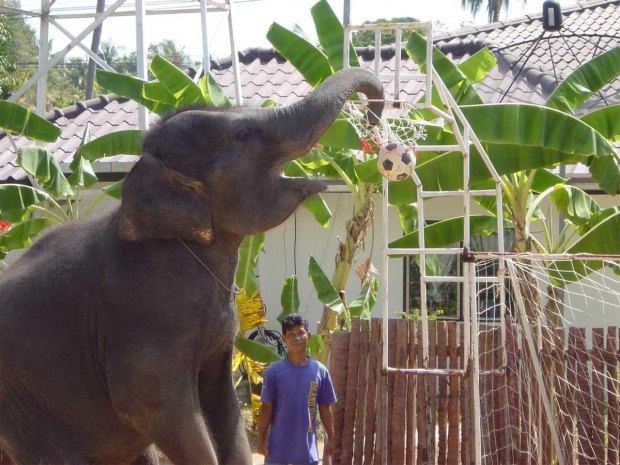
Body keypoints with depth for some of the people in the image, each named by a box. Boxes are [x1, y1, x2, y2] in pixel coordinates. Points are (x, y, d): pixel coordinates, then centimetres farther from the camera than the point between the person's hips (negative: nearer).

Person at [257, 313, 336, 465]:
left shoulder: (320, 371, 1)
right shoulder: (274, 371, -4)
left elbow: (325, 408, 8)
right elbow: (266, 408, -2)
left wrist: (330, 439, 8)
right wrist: (261, 441, -4)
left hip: (307, 447, 2)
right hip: (278, 446, -2)